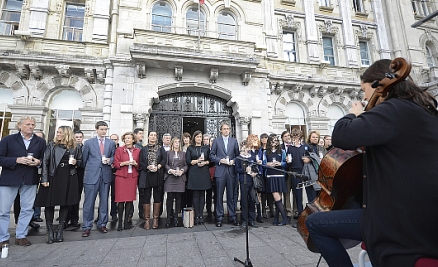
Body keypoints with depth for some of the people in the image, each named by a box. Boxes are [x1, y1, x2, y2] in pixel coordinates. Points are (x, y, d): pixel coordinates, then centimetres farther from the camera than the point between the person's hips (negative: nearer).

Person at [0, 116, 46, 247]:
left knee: (27, 209, 9)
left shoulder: (41, 142, 6)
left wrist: (38, 162, -11)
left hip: (30, 180, 2)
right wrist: (17, 160, -18)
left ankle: (21, 236, 24)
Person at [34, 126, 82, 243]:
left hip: (69, 178, 1)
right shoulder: (51, 146, 4)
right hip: (53, 177, 0)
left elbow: (81, 161, 16)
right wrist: (44, 179, -8)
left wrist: (76, 162, -8)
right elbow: (45, 162, -1)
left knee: (65, 203, 6)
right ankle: (50, 232, 16)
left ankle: (60, 230, 19)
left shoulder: (75, 148, 6)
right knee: (49, 203, 2)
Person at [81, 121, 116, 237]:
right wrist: (88, 169, 6)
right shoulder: (88, 142, 5)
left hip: (106, 175, 2)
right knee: (89, 202, 2)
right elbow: (84, 159, 9)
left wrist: (109, 160, -7)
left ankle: (102, 224, 22)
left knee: (104, 201, 9)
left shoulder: (111, 143, 9)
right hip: (91, 175, -2)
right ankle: (87, 227, 14)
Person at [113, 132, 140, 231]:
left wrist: (136, 164, -7)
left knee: (130, 199, 3)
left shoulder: (137, 151, 9)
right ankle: (120, 222, 9)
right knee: (121, 199, -3)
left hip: (133, 177, 2)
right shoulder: (119, 150, 4)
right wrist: (124, 163, -14)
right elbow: (116, 164, 1)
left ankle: (126, 221, 16)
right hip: (121, 176, -2)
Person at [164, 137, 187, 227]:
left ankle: (176, 217, 12)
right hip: (170, 177, -1)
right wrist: (171, 170, -12)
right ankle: (168, 217, 7)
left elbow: (186, 165, 10)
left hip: (180, 178, 2)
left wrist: (182, 171, -8)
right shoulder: (168, 153, 10)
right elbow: (166, 164, 3)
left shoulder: (183, 154, 15)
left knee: (178, 198, 2)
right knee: (170, 197, -3)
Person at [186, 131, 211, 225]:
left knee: (202, 194, 3)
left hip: (204, 173, 2)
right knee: (195, 194, 0)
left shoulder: (206, 148, 12)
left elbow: (210, 160, 9)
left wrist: (204, 162, -9)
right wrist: (197, 161, -13)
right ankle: (196, 216, 7)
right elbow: (188, 161, 0)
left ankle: (201, 215, 9)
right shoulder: (190, 148, 8)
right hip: (194, 174, -1)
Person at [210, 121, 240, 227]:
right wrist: (220, 160, -11)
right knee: (219, 195, 3)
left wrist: (233, 161, -6)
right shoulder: (216, 141, 6)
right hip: (220, 171, -1)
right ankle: (219, 217, 14)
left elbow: (238, 155, 13)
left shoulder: (234, 141, 12)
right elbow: (211, 155, 3)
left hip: (231, 171, 2)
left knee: (231, 195, 8)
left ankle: (233, 217, 19)